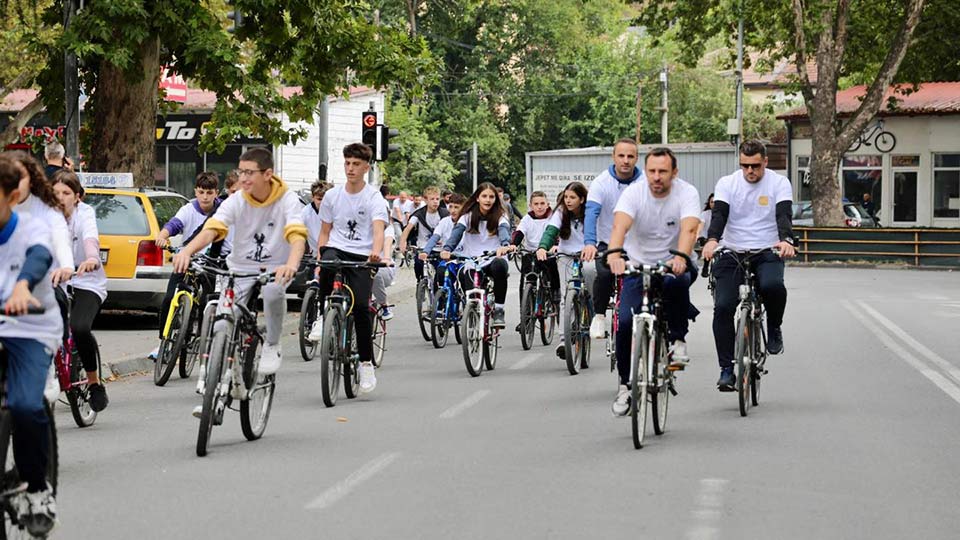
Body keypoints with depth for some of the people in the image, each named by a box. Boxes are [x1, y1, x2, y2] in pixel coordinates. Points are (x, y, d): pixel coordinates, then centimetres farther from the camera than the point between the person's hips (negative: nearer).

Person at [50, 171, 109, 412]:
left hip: (86, 284, -4)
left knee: (80, 328, -29)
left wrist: (92, 258, -54)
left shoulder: (84, 213, -11)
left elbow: (90, 237, -32)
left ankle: (94, 382, -7)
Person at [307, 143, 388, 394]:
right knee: (328, 265, -36)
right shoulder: (332, 196, 9)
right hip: (336, 249, 2)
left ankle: (366, 362, -1)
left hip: (362, 257, -2)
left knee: (361, 306, -17)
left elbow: (379, 229, -17)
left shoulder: (374, 197, -2)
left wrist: (376, 251, -38)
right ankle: (322, 316, -17)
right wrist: (319, 259, 2)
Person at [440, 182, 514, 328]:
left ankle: (498, 310, -23)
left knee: (500, 266, -36)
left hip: (493, 260, -1)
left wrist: (505, 245, -44)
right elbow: (457, 232, -11)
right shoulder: (468, 216, 5)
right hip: (472, 263, 1)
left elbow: (504, 230, -19)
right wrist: (447, 249, -32)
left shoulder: (500, 216, 3)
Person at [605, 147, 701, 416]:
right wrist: (615, 252, -53)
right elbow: (620, 224, -32)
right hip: (638, 265, 1)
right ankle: (626, 384, 6)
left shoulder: (687, 193, -15)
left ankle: (677, 339, -14)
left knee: (676, 282, -37)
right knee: (625, 322, -14)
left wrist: (680, 257, -52)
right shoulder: (633, 192, -14)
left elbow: (689, 228, -31)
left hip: (672, 265, -1)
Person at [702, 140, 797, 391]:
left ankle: (774, 328, -2)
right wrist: (712, 239, -33)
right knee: (723, 307, -15)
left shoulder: (779, 183, 1)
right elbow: (719, 214, -11)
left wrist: (786, 240, -35)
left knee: (772, 285, -34)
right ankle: (727, 368, -4)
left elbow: (784, 215, -14)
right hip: (732, 253, 1)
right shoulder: (727, 183, 3)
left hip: (767, 252, -1)